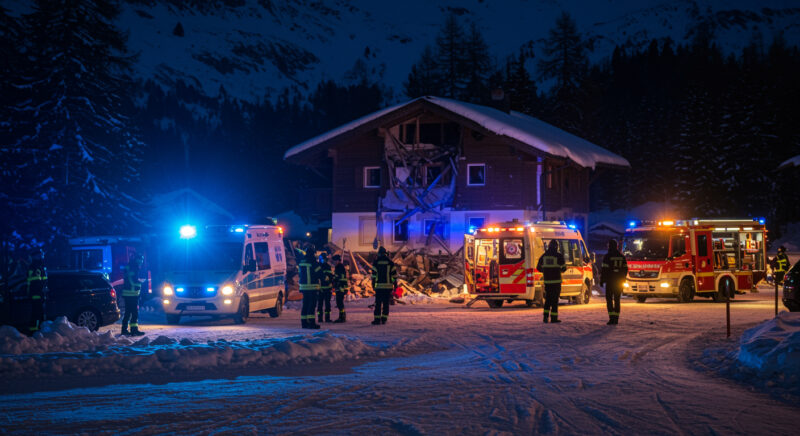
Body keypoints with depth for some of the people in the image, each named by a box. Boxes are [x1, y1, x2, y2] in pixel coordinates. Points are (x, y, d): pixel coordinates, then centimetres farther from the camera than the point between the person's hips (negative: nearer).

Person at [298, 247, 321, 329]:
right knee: (312, 304, -6)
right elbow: (319, 274, -8)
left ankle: (304, 322, 12)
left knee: (305, 304, 12)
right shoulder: (314, 263, -12)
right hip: (312, 287, -7)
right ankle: (311, 322, -12)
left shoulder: (301, 262, 10)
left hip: (303, 286, 7)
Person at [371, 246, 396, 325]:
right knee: (386, 303, 6)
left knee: (378, 303, 1)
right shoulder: (390, 262, 3)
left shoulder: (376, 262, 1)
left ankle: (377, 319, -4)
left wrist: (373, 285, 9)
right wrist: (395, 285, 10)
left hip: (379, 286, -1)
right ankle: (384, 319, 4)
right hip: (388, 286, 1)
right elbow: (394, 275, 4)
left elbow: (374, 275, 2)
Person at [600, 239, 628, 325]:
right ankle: (616, 318, 7)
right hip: (619, 282, 5)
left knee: (609, 299, -1)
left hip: (610, 281, -5)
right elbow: (625, 269, 11)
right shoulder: (622, 257, 8)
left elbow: (604, 269, -11)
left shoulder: (607, 256, -9)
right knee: (617, 300, 10)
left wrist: (601, 280, -4)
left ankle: (612, 318, -12)